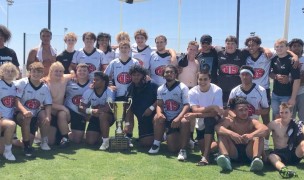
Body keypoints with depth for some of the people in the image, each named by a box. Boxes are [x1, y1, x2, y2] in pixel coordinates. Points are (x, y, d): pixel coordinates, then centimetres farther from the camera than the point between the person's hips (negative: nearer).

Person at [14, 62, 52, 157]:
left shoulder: (44, 87, 1)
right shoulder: (22, 83, -11)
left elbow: (48, 104, -2)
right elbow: (16, 99, -19)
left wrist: (47, 116, -21)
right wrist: (24, 111, -36)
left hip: (36, 114, 4)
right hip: (21, 113, -3)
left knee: (45, 116, -25)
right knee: (26, 118, -34)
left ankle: (44, 142, -4)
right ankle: (27, 146, -18)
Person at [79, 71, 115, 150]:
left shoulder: (109, 92, -21)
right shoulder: (89, 92, -9)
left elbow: (109, 108, -32)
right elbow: (81, 107, -11)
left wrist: (97, 110, -21)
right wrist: (91, 111, -30)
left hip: (108, 117, -4)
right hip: (95, 118, 4)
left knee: (102, 115, -39)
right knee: (90, 141, -10)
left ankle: (106, 141, -22)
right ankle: (100, 133, 27)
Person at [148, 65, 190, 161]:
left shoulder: (182, 87, -10)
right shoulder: (161, 89, 6)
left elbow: (187, 105, -18)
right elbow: (159, 105, 1)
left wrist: (178, 118, -34)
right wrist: (159, 113, -24)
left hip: (179, 117, -4)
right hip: (168, 119, 4)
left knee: (185, 122, -36)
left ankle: (183, 150, -21)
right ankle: (156, 144, -2)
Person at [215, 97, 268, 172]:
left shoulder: (252, 122, -7)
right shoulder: (229, 121, -5)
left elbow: (265, 129, -28)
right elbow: (217, 127, -27)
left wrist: (251, 135, -49)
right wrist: (231, 133, -46)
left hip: (249, 153, 0)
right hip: (233, 153, 0)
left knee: (258, 136, -21)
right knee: (222, 135, -19)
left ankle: (256, 159, -46)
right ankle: (225, 157, -44)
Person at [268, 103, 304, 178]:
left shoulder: (296, 124, -1)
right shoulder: (274, 124, -3)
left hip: (293, 152, 1)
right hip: (279, 153, -1)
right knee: (271, 156, -36)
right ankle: (283, 169, -69)